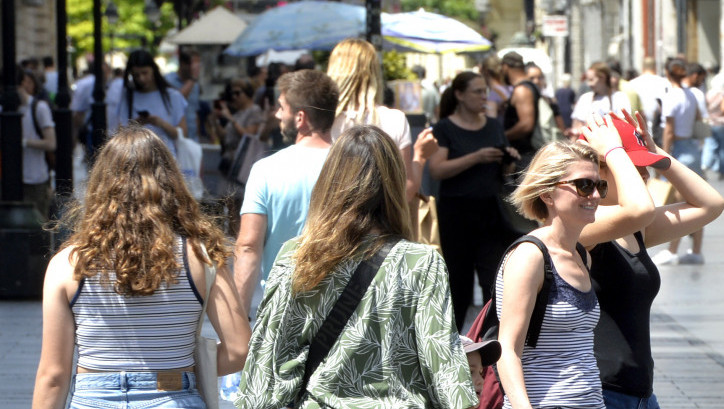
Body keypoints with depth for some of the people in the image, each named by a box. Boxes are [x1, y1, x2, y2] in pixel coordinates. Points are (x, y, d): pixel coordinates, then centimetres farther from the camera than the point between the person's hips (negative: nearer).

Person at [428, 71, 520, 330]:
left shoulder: (494, 127, 11)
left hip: (491, 211, 3)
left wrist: (509, 159, -4)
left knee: (495, 280, -6)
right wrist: (476, 158, -22)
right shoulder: (444, 129, -3)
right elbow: (437, 170, -16)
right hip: (456, 212, -3)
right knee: (458, 280, 6)